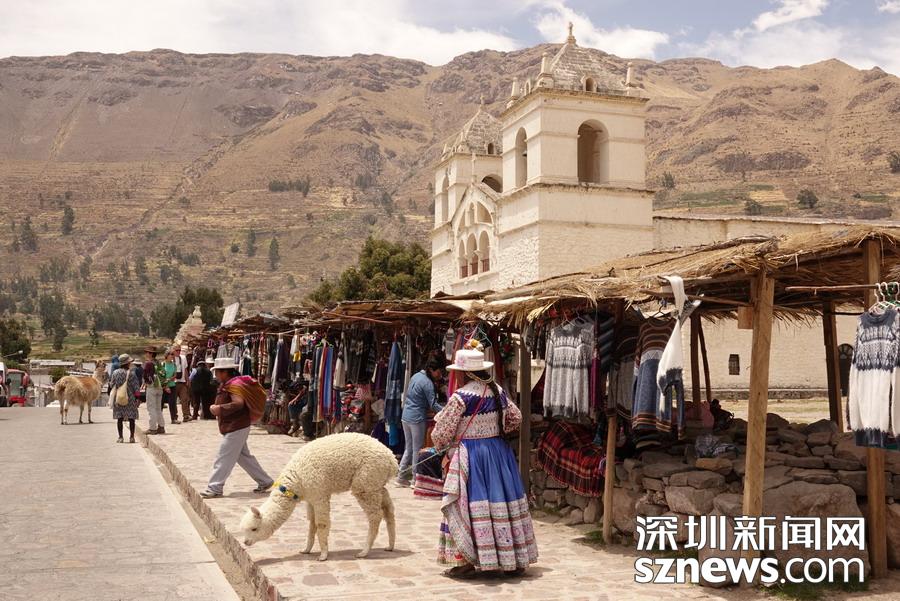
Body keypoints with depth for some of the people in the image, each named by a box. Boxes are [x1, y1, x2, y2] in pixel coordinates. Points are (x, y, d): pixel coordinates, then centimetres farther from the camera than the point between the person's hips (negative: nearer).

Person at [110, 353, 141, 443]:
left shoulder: (115, 373, -1)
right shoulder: (131, 374, -10)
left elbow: (111, 385, 7)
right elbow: (136, 388, -9)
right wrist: (137, 398, -1)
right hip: (130, 398, -3)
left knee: (119, 418, 7)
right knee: (131, 418, 5)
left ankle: (121, 437, 6)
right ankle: (132, 437, 5)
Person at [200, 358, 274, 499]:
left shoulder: (234, 385, -17)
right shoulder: (226, 385, 15)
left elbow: (238, 403, -30)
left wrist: (220, 408, -27)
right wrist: (217, 408, 2)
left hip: (236, 428, -11)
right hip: (233, 427, 11)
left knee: (223, 458, -6)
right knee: (244, 457, 14)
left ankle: (214, 489, 0)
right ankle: (265, 482, 20)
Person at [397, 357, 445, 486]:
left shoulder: (416, 376, 10)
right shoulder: (428, 383, -15)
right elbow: (433, 405, -16)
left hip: (405, 416, 8)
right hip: (417, 419, -8)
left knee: (408, 448, 15)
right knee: (417, 450, 3)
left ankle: (401, 477, 18)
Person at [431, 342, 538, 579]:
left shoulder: (460, 397, -16)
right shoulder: (498, 391, 3)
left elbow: (441, 434, -10)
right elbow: (515, 418, 16)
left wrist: (442, 445, 11)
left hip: (470, 456, -6)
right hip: (498, 451, 6)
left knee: (469, 506, 1)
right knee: (502, 503, 12)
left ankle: (468, 561, 3)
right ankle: (514, 560, 20)